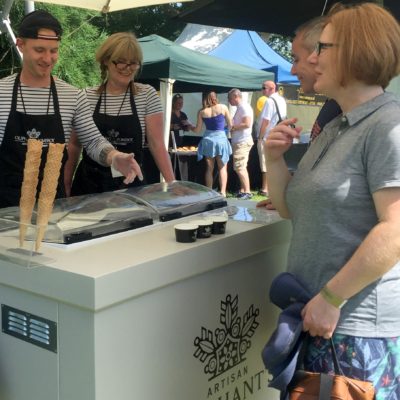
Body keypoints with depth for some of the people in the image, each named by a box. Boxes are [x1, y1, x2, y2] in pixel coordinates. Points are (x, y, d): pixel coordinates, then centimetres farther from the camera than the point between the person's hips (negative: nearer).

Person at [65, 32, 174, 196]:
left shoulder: (147, 95, -3)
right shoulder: (87, 97, -1)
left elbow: (157, 144, -6)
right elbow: (74, 144, 6)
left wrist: (171, 183, -15)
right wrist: (66, 185, 2)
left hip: (131, 183, -1)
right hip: (89, 182, 1)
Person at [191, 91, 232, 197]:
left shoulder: (201, 112, 1)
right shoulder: (223, 107, -4)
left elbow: (198, 130, 6)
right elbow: (230, 125, 2)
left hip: (208, 139, 2)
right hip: (221, 138, -2)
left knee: (209, 168, 11)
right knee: (222, 167, 7)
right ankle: (222, 192, -2)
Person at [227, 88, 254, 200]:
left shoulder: (244, 107, -13)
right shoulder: (239, 108, 17)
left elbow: (247, 124, -23)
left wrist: (232, 127, -15)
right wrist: (232, 126, 7)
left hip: (243, 142, -10)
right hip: (238, 142, 10)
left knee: (239, 168, -11)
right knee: (240, 168, 14)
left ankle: (247, 192, -7)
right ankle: (243, 190, 20)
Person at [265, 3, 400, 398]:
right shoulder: (333, 130, 13)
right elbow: (290, 209, 16)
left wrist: (331, 298, -20)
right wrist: (274, 158, 0)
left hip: (361, 324, -8)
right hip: (318, 313, 8)